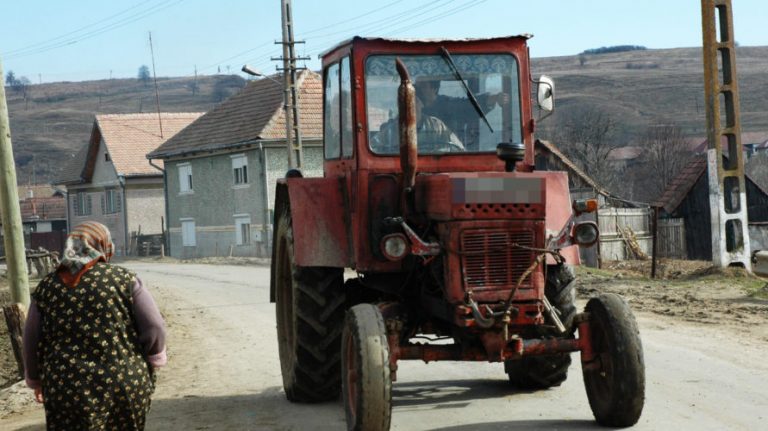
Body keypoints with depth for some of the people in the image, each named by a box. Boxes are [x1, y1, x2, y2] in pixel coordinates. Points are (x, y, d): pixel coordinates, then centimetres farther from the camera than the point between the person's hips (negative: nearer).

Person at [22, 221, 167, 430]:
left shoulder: (47, 287, 4)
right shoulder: (124, 279, -2)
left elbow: (31, 343, 10)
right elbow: (154, 328, -4)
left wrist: (36, 381, 24)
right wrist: (154, 359, 14)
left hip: (68, 392, 0)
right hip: (126, 384, 0)